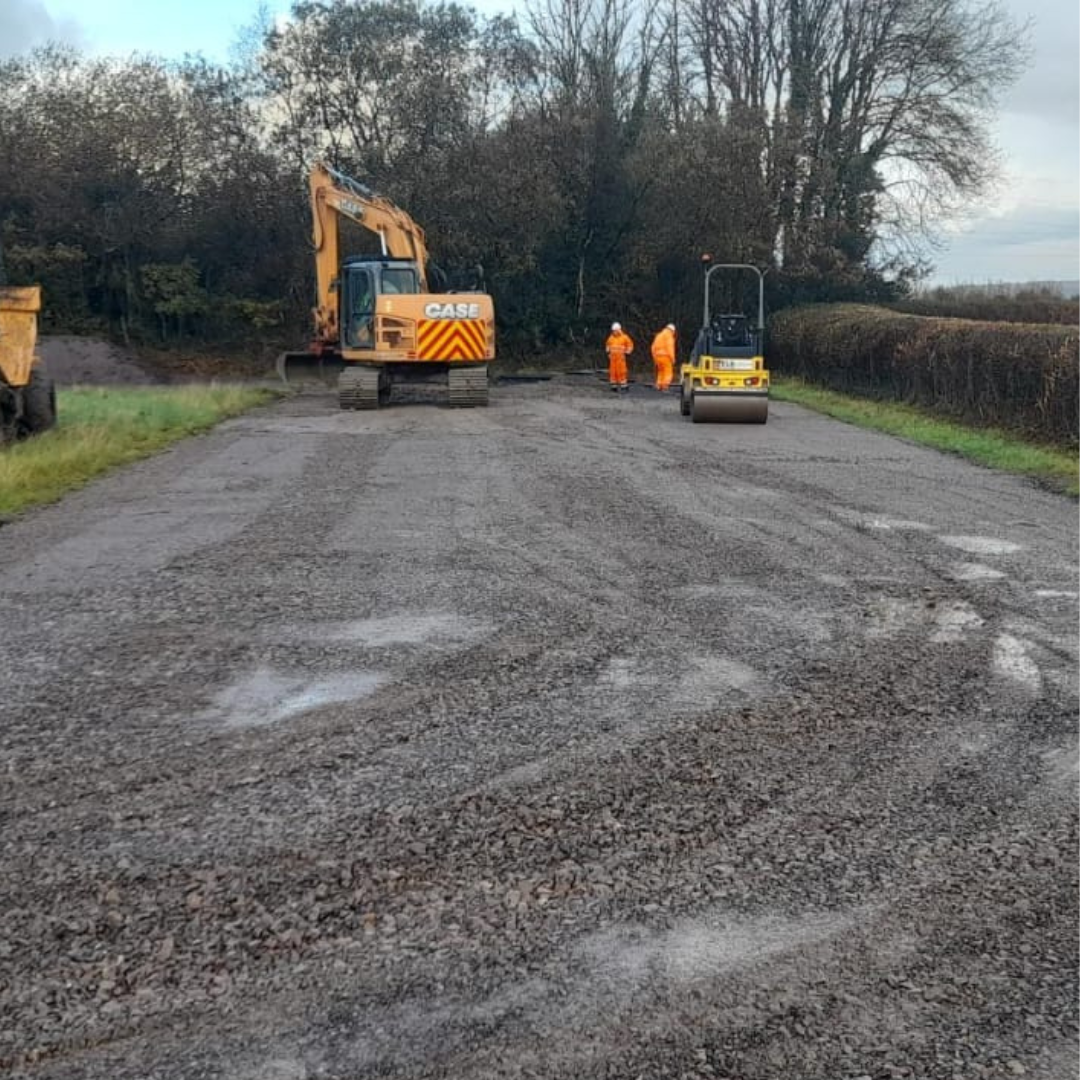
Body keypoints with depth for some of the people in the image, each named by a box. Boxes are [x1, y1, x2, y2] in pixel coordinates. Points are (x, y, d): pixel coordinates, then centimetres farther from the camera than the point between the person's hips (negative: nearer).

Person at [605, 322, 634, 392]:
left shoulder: (624, 337, -3)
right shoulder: (611, 338, 9)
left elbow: (630, 345, 3)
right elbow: (608, 345, 25)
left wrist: (627, 352, -3)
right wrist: (608, 352, 13)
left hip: (620, 357, -4)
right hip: (612, 357, 4)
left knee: (621, 370, -7)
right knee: (613, 370, 2)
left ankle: (623, 385, -1)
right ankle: (614, 385, 8)